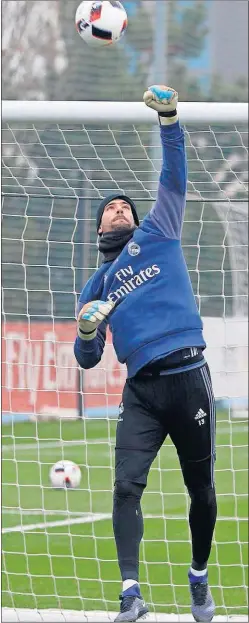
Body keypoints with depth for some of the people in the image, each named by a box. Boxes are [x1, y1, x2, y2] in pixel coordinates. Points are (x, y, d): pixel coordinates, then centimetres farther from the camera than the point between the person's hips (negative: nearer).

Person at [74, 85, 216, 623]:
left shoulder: (157, 234, 15)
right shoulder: (97, 285, 21)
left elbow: (174, 178, 3)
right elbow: (87, 359, 19)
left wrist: (169, 122, -11)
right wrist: (86, 330, -4)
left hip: (188, 377, -2)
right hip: (142, 391, 2)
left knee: (201, 489, 3)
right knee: (126, 486, -14)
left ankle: (199, 578, 22)